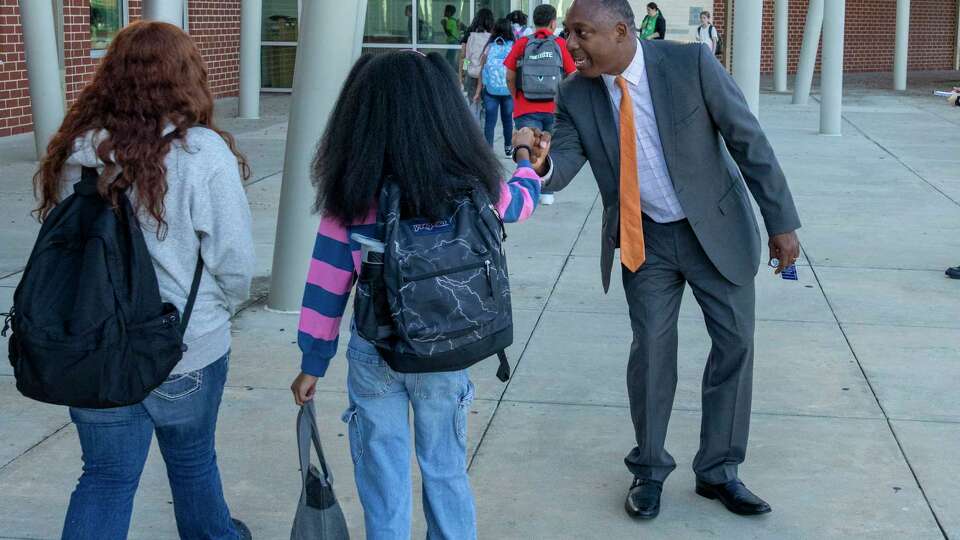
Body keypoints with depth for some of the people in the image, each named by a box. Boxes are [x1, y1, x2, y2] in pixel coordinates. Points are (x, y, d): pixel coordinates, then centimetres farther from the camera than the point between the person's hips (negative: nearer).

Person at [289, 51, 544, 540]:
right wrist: (524, 155, 34)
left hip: (373, 354, -1)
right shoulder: (471, 186, -10)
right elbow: (521, 201, 12)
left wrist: (313, 363, 4)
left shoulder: (350, 195, -13)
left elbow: (327, 283, -8)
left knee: (383, 480, 14)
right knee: (446, 472, 21)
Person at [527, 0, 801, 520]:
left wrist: (781, 223, -12)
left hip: (715, 229, -1)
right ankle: (649, 470, 23)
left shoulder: (691, 63, -19)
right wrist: (542, 162, -41)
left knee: (735, 343, 5)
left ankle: (718, 471, 22)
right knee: (651, 349, 3)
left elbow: (749, 140, -14)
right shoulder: (576, 95, -9)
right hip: (644, 239, 1)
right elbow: (563, 164, -15)